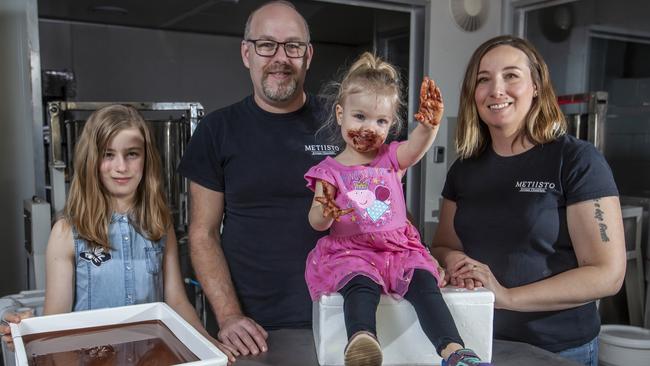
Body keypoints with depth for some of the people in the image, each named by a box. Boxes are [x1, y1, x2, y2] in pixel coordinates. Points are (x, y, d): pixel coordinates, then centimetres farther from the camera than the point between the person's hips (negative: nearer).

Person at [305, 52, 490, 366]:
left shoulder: (391, 158, 11)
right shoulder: (329, 171, 5)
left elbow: (417, 145, -13)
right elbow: (317, 224, -3)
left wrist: (429, 124, -36)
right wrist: (325, 213, -29)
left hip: (397, 249, 3)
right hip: (349, 252, -2)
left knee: (424, 282, -25)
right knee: (362, 284, -34)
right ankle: (361, 339, -55)